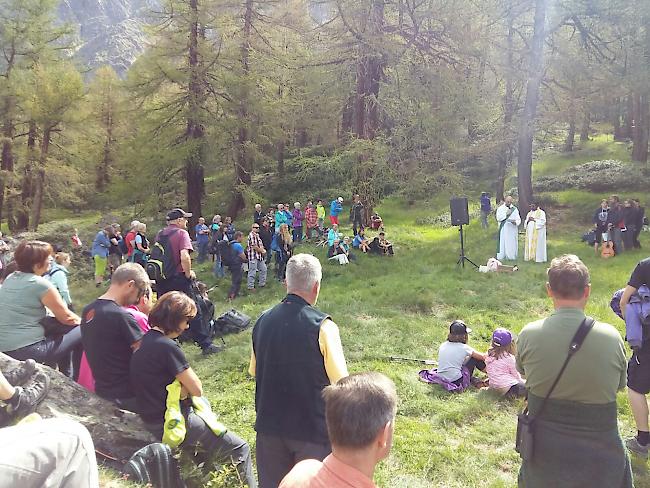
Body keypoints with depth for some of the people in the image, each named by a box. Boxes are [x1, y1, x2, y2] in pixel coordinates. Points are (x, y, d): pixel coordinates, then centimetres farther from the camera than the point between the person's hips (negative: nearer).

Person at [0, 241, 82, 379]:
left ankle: (66, 376, 32)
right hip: (27, 351, -9)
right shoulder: (40, 284, -16)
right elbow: (66, 317, -8)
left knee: (63, 329, 25)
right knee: (82, 332, 1)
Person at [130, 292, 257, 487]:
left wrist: (183, 384, -3)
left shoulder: (145, 339, 4)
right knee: (240, 449, 0)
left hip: (151, 418, 10)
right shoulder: (167, 346, -24)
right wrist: (186, 382, 0)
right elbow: (197, 390, -18)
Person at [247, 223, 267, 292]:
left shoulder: (257, 235, 15)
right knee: (252, 272, -3)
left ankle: (262, 283, 31)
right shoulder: (251, 235, -16)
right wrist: (261, 251, -8)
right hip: (253, 256, -10)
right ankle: (250, 287, 5)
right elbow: (254, 246, -20)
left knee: (263, 269, 18)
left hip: (259, 256, 10)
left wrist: (263, 249, 3)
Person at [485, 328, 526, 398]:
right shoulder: (509, 358, -13)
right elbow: (515, 374, -3)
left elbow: (487, 370, 13)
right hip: (506, 386, -8)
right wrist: (521, 381, 16)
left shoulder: (489, 355, 3)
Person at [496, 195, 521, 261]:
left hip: (512, 229, 1)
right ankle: (501, 256, -1)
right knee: (502, 243, -5)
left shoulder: (515, 209, 6)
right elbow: (498, 218, -8)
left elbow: (518, 219, 2)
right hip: (503, 229, -1)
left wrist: (515, 222, -19)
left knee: (512, 243, 0)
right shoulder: (500, 209, 4)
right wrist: (506, 214, -16)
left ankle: (511, 257, 6)